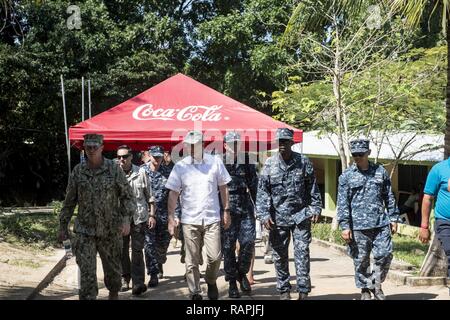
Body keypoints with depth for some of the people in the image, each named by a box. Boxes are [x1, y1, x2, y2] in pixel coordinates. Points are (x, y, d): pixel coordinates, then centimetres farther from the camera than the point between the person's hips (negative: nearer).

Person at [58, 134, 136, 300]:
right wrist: (63, 225, 10)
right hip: (84, 231, 0)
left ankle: (114, 294, 40)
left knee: (113, 268, 15)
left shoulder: (114, 169, -4)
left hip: (110, 231, 0)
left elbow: (128, 196, -2)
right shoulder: (78, 171, 2)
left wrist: (126, 218, -15)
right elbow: (69, 201, 9)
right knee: (87, 272, -7)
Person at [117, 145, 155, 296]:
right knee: (122, 250, 10)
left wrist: (152, 214, 5)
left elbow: (149, 195, 8)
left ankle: (138, 282, -5)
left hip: (138, 217, -1)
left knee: (137, 250, -4)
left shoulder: (140, 173, 2)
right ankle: (125, 278, 24)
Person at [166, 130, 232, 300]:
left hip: (212, 218, 0)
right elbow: (173, 193, 2)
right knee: (192, 260, 4)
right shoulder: (180, 167, 0)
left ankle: (211, 282, 25)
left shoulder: (215, 162, 1)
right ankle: (195, 293, 16)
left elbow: (223, 187, 9)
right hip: (189, 220, 0)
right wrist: (171, 218, -4)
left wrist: (226, 211, 7)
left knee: (215, 256, -4)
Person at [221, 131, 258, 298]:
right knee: (228, 246, 2)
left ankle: (242, 273, 19)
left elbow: (254, 185, 10)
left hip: (246, 208, 2)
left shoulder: (247, 161, 7)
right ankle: (232, 282, 12)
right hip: (226, 209, -2)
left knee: (248, 242, -5)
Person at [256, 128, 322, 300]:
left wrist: (315, 208, 1)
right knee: (280, 255, 8)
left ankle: (303, 291, 1)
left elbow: (312, 187, 6)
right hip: (278, 217, 1)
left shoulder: (303, 162, 0)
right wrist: (264, 214, -9)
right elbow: (262, 191, -2)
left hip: (300, 215, -1)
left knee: (302, 252, -5)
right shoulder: (269, 164, -1)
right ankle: (284, 291, 20)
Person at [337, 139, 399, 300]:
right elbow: (343, 203, -2)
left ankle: (376, 284, 19)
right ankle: (365, 290, 18)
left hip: (381, 223, 2)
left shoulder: (380, 171, 9)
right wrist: (345, 226, -8)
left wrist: (393, 218, 10)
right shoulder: (346, 176, 2)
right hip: (358, 226, -2)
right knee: (361, 260, 3)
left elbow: (389, 197, 15)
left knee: (385, 254, -2)